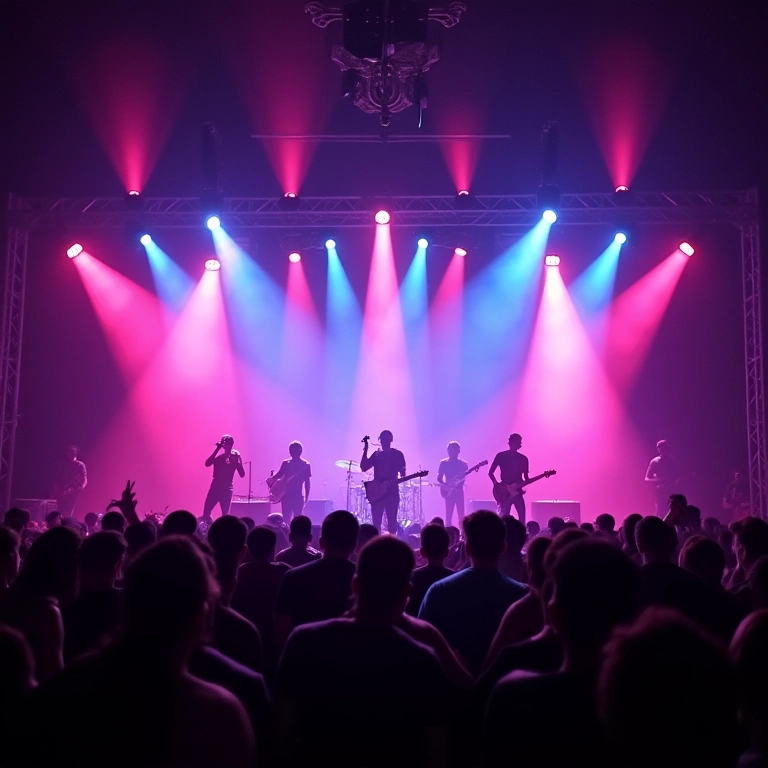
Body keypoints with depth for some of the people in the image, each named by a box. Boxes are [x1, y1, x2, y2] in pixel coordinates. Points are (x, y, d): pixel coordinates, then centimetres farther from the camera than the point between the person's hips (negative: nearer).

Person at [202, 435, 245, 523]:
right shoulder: (218, 456, 7)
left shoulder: (235, 457, 1)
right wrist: (217, 449, -13)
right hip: (215, 488, 2)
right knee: (206, 513, -3)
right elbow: (207, 463, -12)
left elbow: (242, 474, -5)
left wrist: (237, 461, -17)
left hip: (227, 489, -2)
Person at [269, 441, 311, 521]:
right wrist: (271, 481, -15)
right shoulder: (286, 463, 7)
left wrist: (306, 497, -3)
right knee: (286, 519, 3)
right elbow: (278, 475, 6)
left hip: (298, 496, -3)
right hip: (286, 495, 3)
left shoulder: (305, 465, -1)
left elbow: (307, 482, 1)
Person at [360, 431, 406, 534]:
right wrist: (366, 450, -3)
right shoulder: (376, 454, 14)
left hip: (392, 492, -3)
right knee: (376, 522, 2)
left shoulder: (397, 454, 4)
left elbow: (402, 473, 0)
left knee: (392, 522, -4)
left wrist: (394, 481, -21)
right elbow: (364, 467, 5)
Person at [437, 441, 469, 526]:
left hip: (459, 491, 2)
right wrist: (446, 486, -15)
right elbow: (439, 478, 2)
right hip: (449, 492, -1)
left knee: (461, 516, -1)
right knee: (448, 515, -5)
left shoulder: (463, 464, 7)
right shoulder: (444, 463, 4)